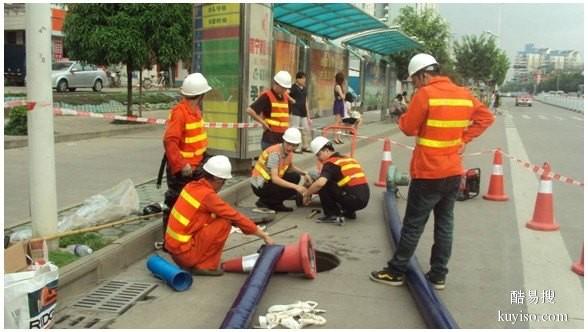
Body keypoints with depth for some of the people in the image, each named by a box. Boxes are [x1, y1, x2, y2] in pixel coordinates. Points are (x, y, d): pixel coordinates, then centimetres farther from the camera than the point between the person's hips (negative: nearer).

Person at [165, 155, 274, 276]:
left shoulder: (192, 186, 5)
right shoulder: (208, 195, -19)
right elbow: (236, 217, -14)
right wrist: (263, 235, -4)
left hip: (173, 246, 9)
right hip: (184, 251, -9)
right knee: (224, 223, -12)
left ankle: (196, 262, 13)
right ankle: (205, 265, -6)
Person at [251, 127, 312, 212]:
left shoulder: (288, 151, 0)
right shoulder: (275, 153, -25)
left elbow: (291, 167, 19)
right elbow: (274, 178, -31)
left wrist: (304, 173, 2)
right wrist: (295, 187, -36)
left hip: (269, 180, 9)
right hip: (260, 186, -9)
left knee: (295, 176, 1)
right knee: (292, 190, -19)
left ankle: (275, 204, 6)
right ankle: (264, 202, -3)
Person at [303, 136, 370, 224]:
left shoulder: (330, 163, -4)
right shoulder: (348, 159, 21)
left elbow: (320, 183, -22)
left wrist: (307, 194, -4)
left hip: (352, 199, -8)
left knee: (323, 185, -1)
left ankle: (333, 215, 2)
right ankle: (349, 212, 21)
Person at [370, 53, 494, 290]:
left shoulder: (425, 94, -14)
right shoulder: (464, 95, 6)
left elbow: (408, 128, -11)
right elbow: (486, 117, 13)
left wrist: (404, 117, 9)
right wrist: (463, 139, 7)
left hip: (428, 173, -6)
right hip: (454, 171, 6)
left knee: (413, 225, 2)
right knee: (445, 224, 11)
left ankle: (395, 272, 13)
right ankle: (438, 276, 19)